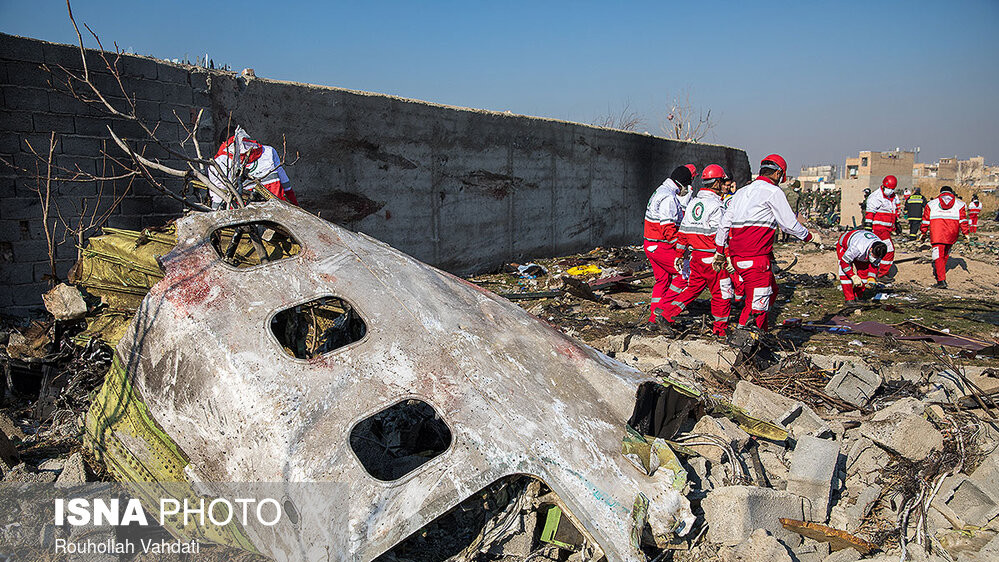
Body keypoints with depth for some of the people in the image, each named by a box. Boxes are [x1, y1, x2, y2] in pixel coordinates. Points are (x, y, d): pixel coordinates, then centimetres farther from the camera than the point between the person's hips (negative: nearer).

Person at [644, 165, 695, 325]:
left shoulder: (660, 191, 15)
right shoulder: (669, 197, -19)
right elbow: (668, 227, -23)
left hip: (650, 244, 10)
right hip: (662, 246, -10)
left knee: (662, 279, 16)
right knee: (683, 275, -2)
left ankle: (654, 316, 20)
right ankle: (662, 309, 2)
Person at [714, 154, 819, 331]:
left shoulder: (741, 192, 17)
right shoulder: (773, 192, -4)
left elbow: (724, 223, 17)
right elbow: (789, 224, -3)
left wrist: (719, 252, 23)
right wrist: (810, 237, 14)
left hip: (736, 255, 9)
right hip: (756, 257, -9)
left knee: (771, 290, 23)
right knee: (757, 303, -6)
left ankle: (761, 333, 28)